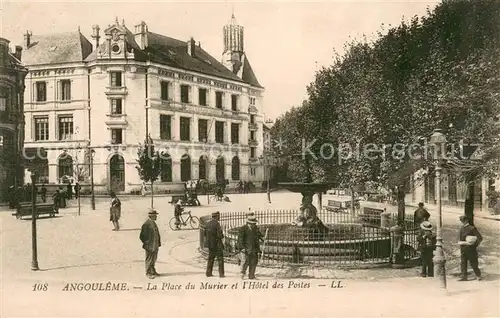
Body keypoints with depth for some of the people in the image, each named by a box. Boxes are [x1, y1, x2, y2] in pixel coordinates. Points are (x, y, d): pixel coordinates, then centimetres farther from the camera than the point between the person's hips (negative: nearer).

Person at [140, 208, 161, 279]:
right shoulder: (146, 224, -19)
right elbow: (142, 236, -17)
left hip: (155, 245, 9)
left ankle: (153, 271, 31)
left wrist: (158, 243, 15)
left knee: (154, 259, 18)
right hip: (150, 246, -9)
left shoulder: (153, 223, 9)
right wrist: (146, 243, -15)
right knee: (149, 260, 3)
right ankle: (148, 273, 14)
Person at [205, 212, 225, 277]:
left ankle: (209, 273, 17)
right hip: (217, 244, -7)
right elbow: (220, 235, -18)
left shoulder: (208, 224, 5)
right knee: (220, 259, 2)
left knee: (211, 258, 15)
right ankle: (221, 273, 2)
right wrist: (222, 236, 2)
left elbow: (207, 234, 11)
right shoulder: (217, 224, -17)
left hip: (210, 244, 7)